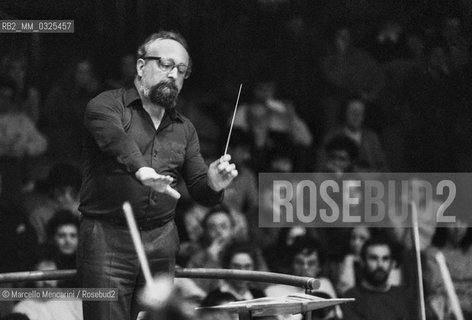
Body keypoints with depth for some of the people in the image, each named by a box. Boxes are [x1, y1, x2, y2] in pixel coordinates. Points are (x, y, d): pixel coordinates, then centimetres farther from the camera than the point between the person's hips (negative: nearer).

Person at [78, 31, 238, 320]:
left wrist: (213, 184, -10)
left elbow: (200, 191, 14)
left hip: (160, 242, 5)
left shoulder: (183, 129, 16)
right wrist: (140, 169, -45)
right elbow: (112, 136, -26)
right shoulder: (108, 106, -2)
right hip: (107, 240, -5)